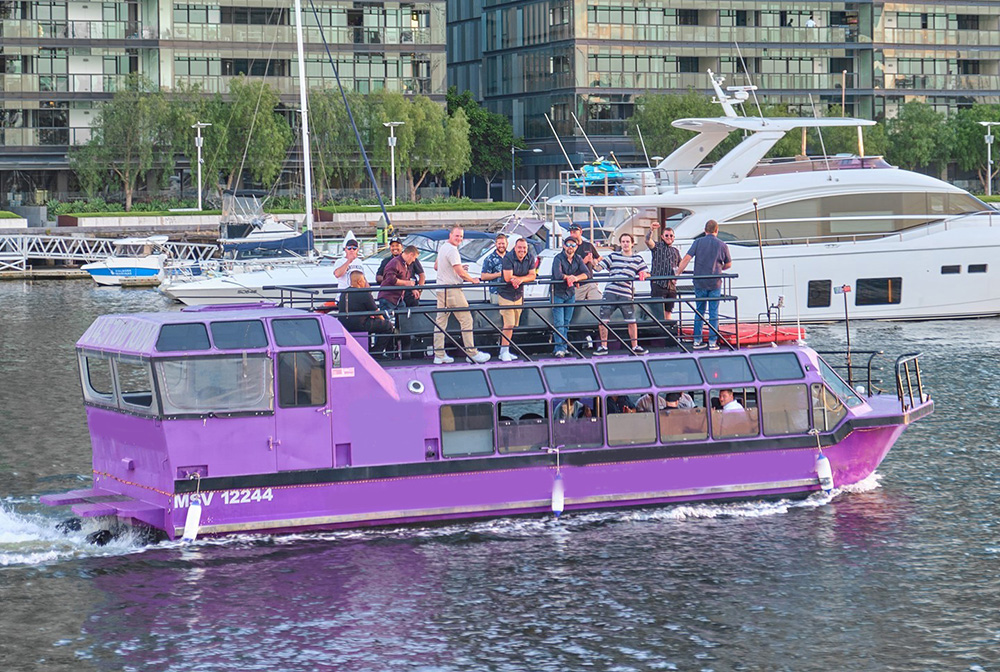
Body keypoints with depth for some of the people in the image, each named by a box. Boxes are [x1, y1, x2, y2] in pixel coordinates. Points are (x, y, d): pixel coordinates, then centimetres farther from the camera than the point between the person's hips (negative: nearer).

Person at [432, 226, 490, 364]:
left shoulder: (442, 248, 13)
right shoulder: (452, 250, -17)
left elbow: (436, 267, 28)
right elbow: (461, 273, -20)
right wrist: (473, 280, -3)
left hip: (441, 290, 10)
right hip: (452, 290, -10)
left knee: (440, 321, 8)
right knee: (466, 320, -4)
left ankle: (439, 355, 9)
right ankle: (471, 353, -2)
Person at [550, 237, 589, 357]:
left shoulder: (578, 259, 3)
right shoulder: (558, 258, -13)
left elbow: (586, 274, -9)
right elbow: (558, 275, -26)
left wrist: (576, 278, -26)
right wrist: (570, 277, -26)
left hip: (570, 293, 5)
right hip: (557, 293, -5)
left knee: (566, 322, 9)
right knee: (559, 323, -9)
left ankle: (564, 347, 15)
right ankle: (559, 348, -9)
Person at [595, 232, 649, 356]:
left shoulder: (638, 259, 13)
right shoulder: (613, 256, 12)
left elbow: (646, 274, 13)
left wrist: (643, 275, -9)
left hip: (626, 294, 0)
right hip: (610, 292, 0)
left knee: (631, 321, -1)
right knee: (603, 319, -2)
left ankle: (635, 346, 12)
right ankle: (603, 347, 8)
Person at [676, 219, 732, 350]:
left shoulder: (698, 242, -2)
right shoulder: (722, 245, 0)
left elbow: (686, 258, -9)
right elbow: (728, 264, 10)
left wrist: (677, 274, -4)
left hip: (700, 282, 1)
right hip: (715, 283, -1)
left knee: (699, 311, 11)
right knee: (713, 313, 5)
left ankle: (697, 341, 12)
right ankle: (712, 342, 4)